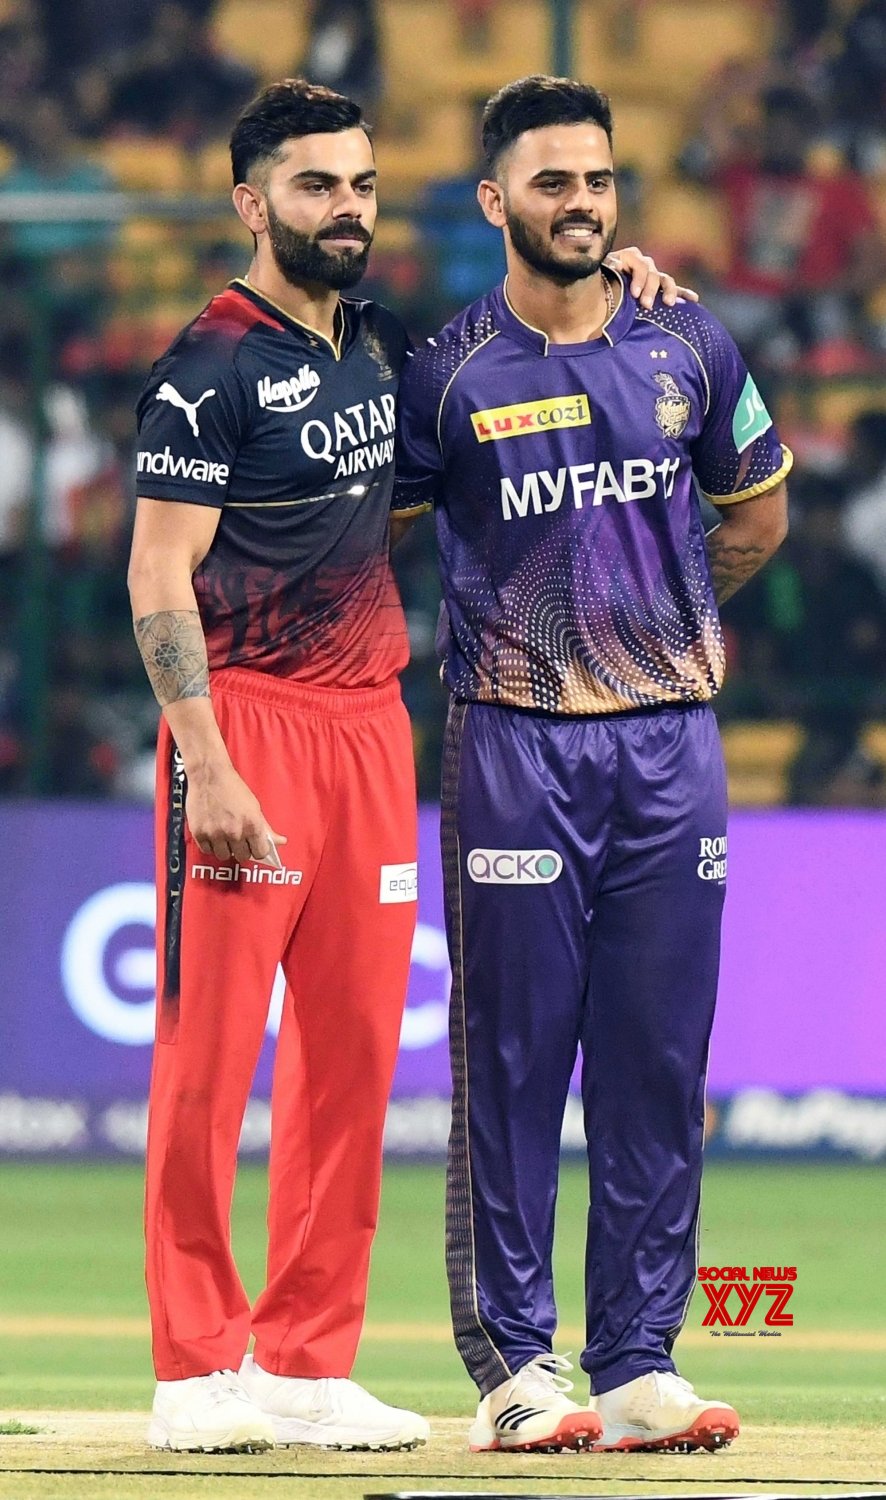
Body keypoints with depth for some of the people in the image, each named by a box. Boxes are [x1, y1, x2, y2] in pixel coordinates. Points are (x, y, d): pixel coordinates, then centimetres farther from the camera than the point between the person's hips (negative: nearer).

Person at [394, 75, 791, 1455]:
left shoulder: (689, 349, 8)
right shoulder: (445, 372, -1)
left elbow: (757, 518, 22)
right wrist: (517, 637, 4)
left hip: (672, 744, 3)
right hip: (518, 752, -3)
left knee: (660, 1063, 3)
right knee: (514, 1057, -3)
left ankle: (638, 1365, 6)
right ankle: (515, 1364, 1)